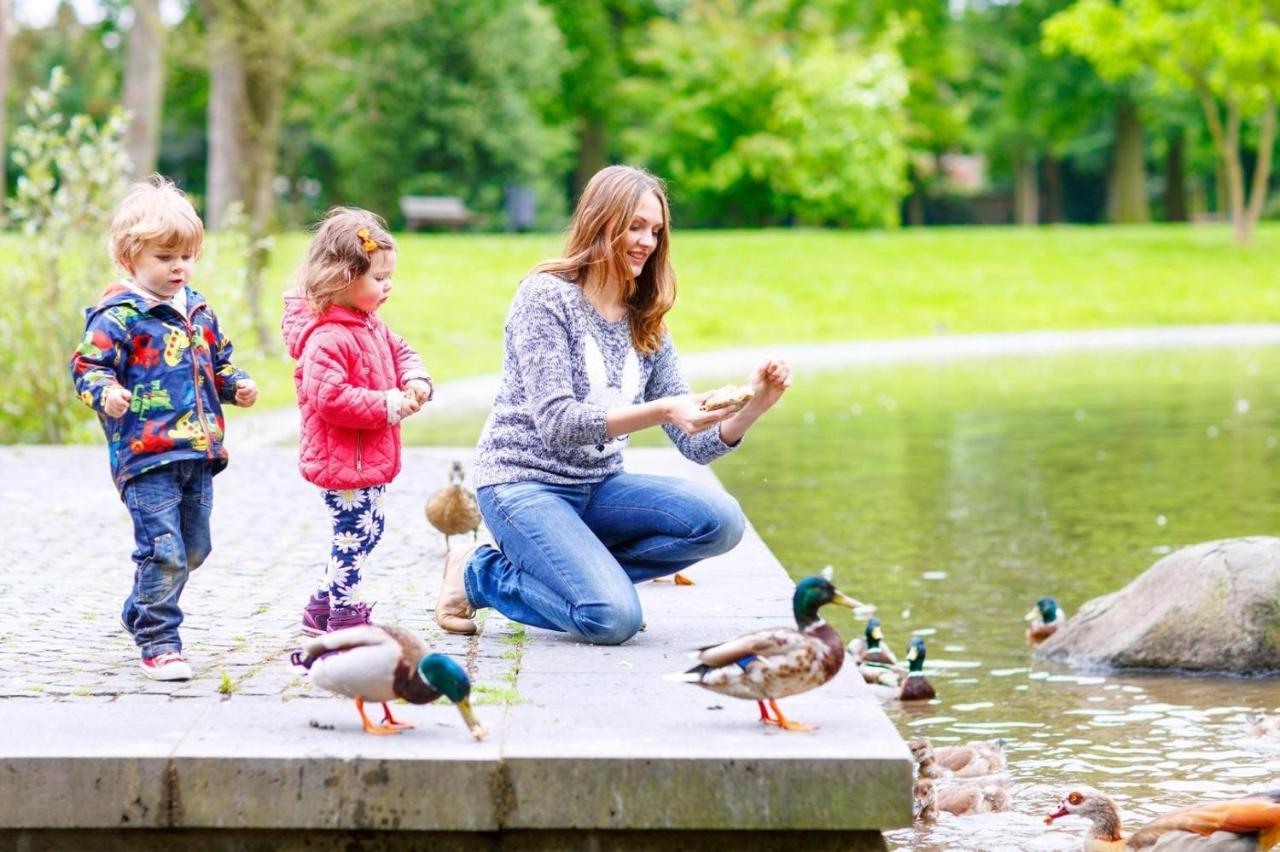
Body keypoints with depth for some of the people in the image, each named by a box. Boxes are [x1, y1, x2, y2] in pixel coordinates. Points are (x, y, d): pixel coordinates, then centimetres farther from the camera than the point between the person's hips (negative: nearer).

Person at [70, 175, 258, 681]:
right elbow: (87, 365, -12)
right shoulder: (118, 316, -9)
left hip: (198, 453, 8)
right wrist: (105, 393, -31)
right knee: (163, 550, -13)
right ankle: (159, 645, -3)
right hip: (146, 454, -8)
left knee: (193, 548, 17)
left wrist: (236, 386, 9)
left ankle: (140, 613, 37)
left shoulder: (198, 311, 14)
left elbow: (218, 362, 27)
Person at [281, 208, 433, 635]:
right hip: (342, 459, -11)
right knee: (355, 532, -4)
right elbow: (329, 398, -30)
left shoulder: (371, 325, 10)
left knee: (368, 529, 18)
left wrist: (415, 380, 1)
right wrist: (387, 406, -25)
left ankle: (323, 606, 30)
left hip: (369, 457, 11)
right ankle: (343, 616, 9)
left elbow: (400, 351, 24)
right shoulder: (327, 338, -23)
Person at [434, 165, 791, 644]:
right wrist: (661, 411, -31)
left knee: (719, 520, -18)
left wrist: (752, 407, -16)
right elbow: (557, 423, -21)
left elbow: (697, 444, 5)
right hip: (524, 483, -7)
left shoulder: (646, 326, 11)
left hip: (598, 488, 7)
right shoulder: (546, 296, -10)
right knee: (613, 618, -26)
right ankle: (480, 574, -1)